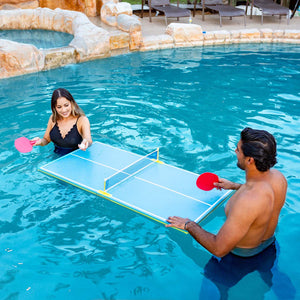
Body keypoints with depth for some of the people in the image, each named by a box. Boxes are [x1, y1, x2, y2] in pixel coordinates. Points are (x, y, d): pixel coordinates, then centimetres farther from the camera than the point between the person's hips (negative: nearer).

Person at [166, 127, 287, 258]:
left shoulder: (247, 202, -45)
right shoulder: (278, 176, -20)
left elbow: (219, 249, -38)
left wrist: (189, 225, -25)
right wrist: (235, 186, 12)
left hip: (242, 251, -7)